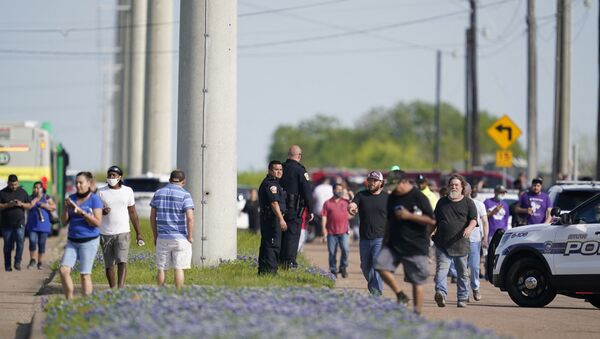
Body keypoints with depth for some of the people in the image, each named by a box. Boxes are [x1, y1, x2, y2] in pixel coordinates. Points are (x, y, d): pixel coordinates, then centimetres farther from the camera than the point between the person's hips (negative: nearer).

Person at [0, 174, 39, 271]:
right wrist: (8, 205, -18)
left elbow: (30, 205, 8)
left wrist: (21, 204, -11)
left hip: (19, 223, 0)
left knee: (20, 241, -16)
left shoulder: (22, 192, 8)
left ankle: (17, 262, -6)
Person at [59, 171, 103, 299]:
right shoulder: (72, 198, 9)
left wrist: (81, 211, -20)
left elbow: (98, 222, -13)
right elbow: (65, 221, 11)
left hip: (89, 241, -5)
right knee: (63, 270, -7)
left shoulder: (94, 199, -6)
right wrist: (65, 208, -7)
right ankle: (69, 300, 2)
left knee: (85, 274, -5)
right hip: (72, 241, 5)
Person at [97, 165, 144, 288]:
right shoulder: (101, 192, 2)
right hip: (105, 234, 1)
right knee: (109, 264, 7)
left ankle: (120, 289, -27)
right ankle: (112, 289, 20)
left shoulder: (128, 191, 6)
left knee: (122, 261, -17)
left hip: (123, 233, -1)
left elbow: (132, 213, 12)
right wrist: (102, 212, -18)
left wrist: (138, 233, 12)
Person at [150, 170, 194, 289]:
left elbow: (152, 217, 7)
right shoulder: (185, 195, -7)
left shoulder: (158, 193, 5)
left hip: (162, 238, 3)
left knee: (161, 269, 9)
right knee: (179, 268, 0)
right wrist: (190, 236, -7)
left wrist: (155, 236, 14)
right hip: (180, 238, -3)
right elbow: (190, 217, -17)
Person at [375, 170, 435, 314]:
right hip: (394, 243, 6)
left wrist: (409, 216, -16)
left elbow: (432, 220, -14)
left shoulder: (419, 197, -9)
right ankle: (400, 295, 1)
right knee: (381, 265, -14)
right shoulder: (392, 198, 12)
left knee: (417, 281, -2)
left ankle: (417, 312, 5)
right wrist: (385, 241, 21)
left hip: (416, 247, -6)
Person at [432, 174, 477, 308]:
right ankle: (441, 293, -32)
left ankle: (462, 298, 16)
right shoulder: (442, 202, 15)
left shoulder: (468, 202, 6)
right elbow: (435, 221, 22)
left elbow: (474, 219, -4)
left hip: (461, 244, -1)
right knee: (441, 269, -17)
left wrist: (469, 228, -24)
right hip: (442, 244, 1)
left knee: (462, 272, 8)